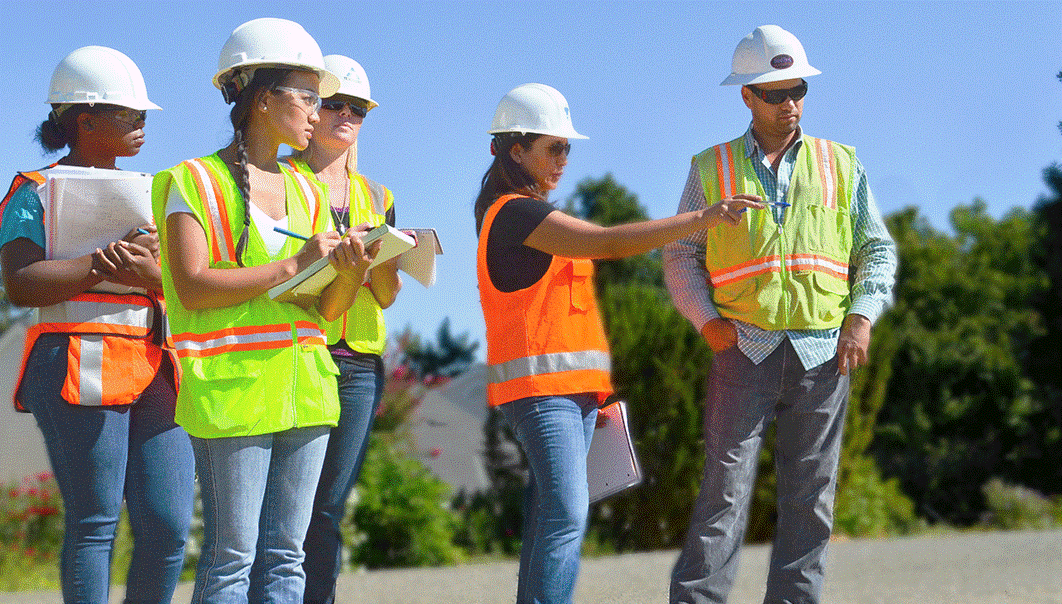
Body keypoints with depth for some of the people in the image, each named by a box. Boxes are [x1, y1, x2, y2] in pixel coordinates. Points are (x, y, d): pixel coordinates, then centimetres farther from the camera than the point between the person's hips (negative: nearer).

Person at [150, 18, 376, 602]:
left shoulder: (305, 192, 17)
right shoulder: (196, 182, -2)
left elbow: (325, 309, 14)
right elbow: (192, 287, -14)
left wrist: (349, 271, -8)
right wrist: (294, 264, -14)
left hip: (303, 389, 6)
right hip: (232, 391, -6)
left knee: (284, 557, 6)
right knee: (231, 557, -5)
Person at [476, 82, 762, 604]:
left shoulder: (533, 215, 22)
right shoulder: (514, 213, -11)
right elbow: (608, 244, -21)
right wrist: (701, 219, -26)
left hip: (573, 385, 10)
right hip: (539, 384, -10)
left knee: (548, 515, 6)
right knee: (567, 516, -18)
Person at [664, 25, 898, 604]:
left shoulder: (840, 164, 12)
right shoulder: (711, 169, 9)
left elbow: (876, 250, 12)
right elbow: (681, 256, 9)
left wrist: (861, 316, -3)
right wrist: (707, 319, -6)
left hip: (822, 352, 2)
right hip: (744, 349, -2)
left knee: (810, 495, 3)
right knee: (726, 485, -10)